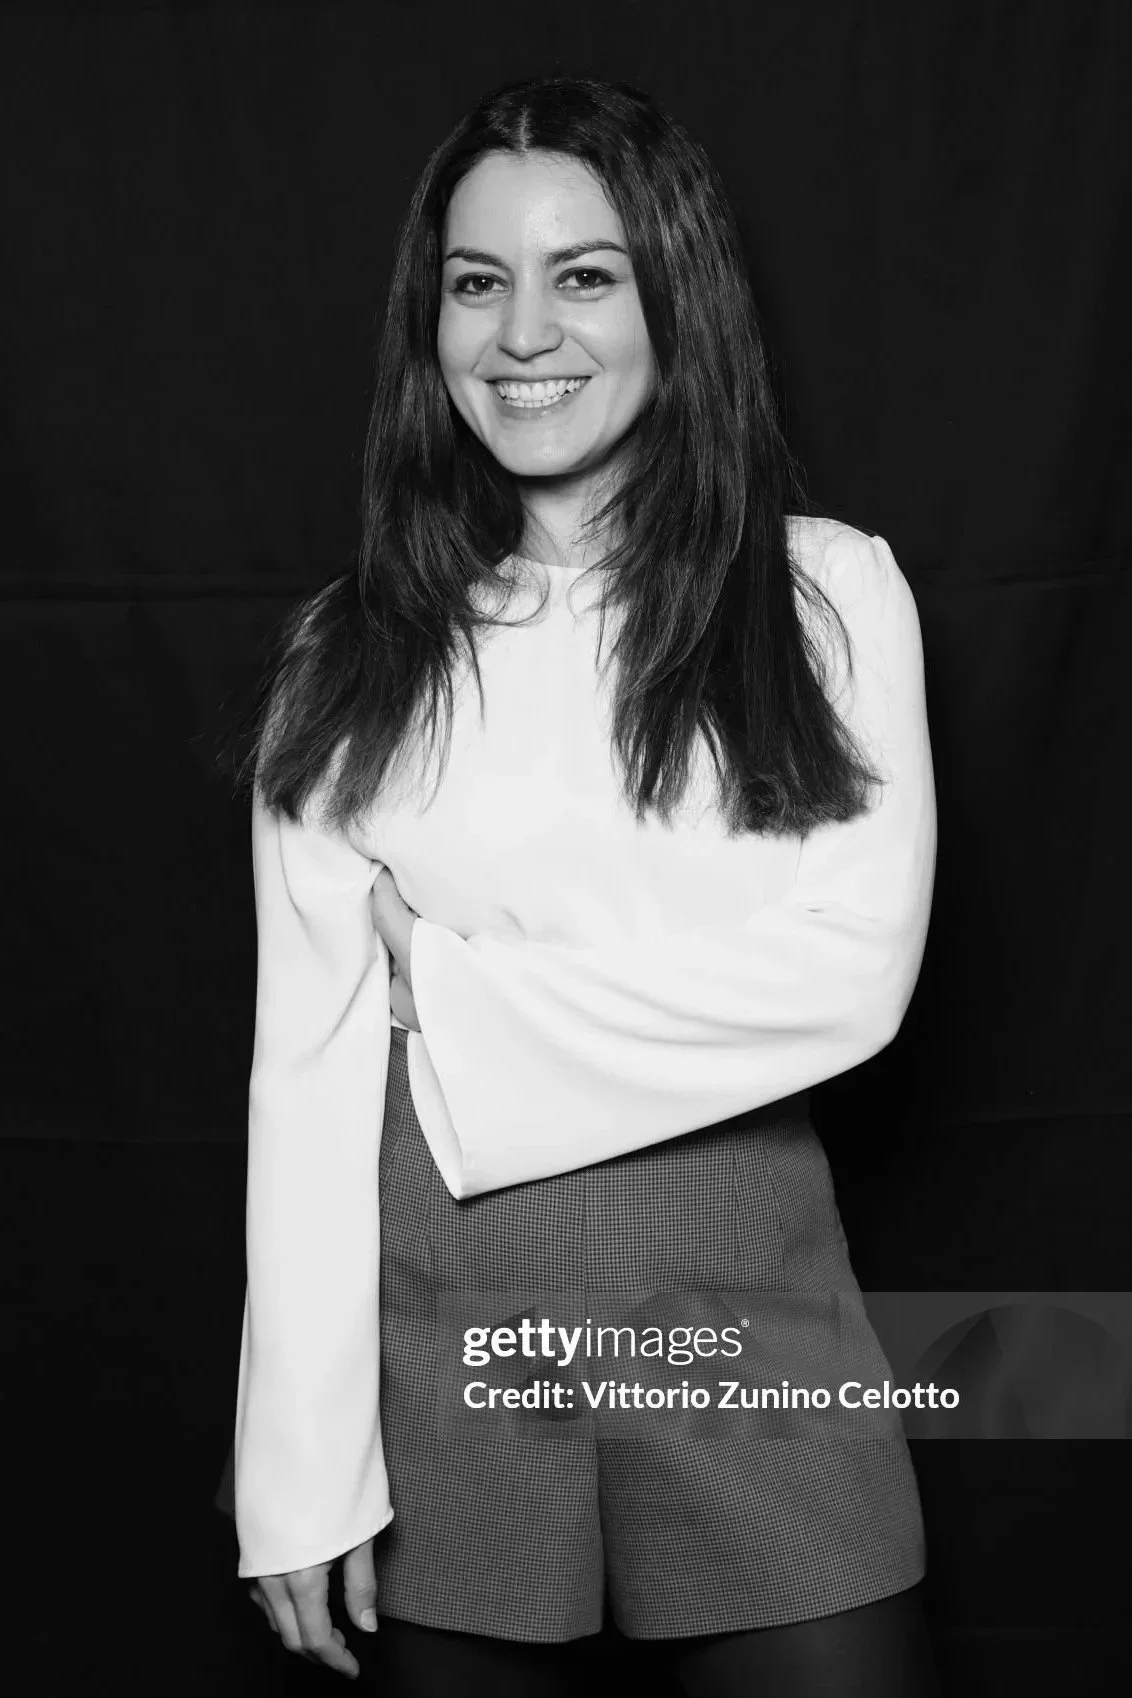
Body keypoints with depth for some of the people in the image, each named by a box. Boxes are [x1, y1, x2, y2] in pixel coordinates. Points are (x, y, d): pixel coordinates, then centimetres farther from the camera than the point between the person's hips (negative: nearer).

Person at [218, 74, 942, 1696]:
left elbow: (857, 970, -11)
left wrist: (458, 978, -9)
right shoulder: (347, 661, 1)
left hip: (751, 1322, 0)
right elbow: (305, 1070, -3)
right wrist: (306, 1470, -7)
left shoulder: (829, 592, -1)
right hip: (436, 1345, 1)